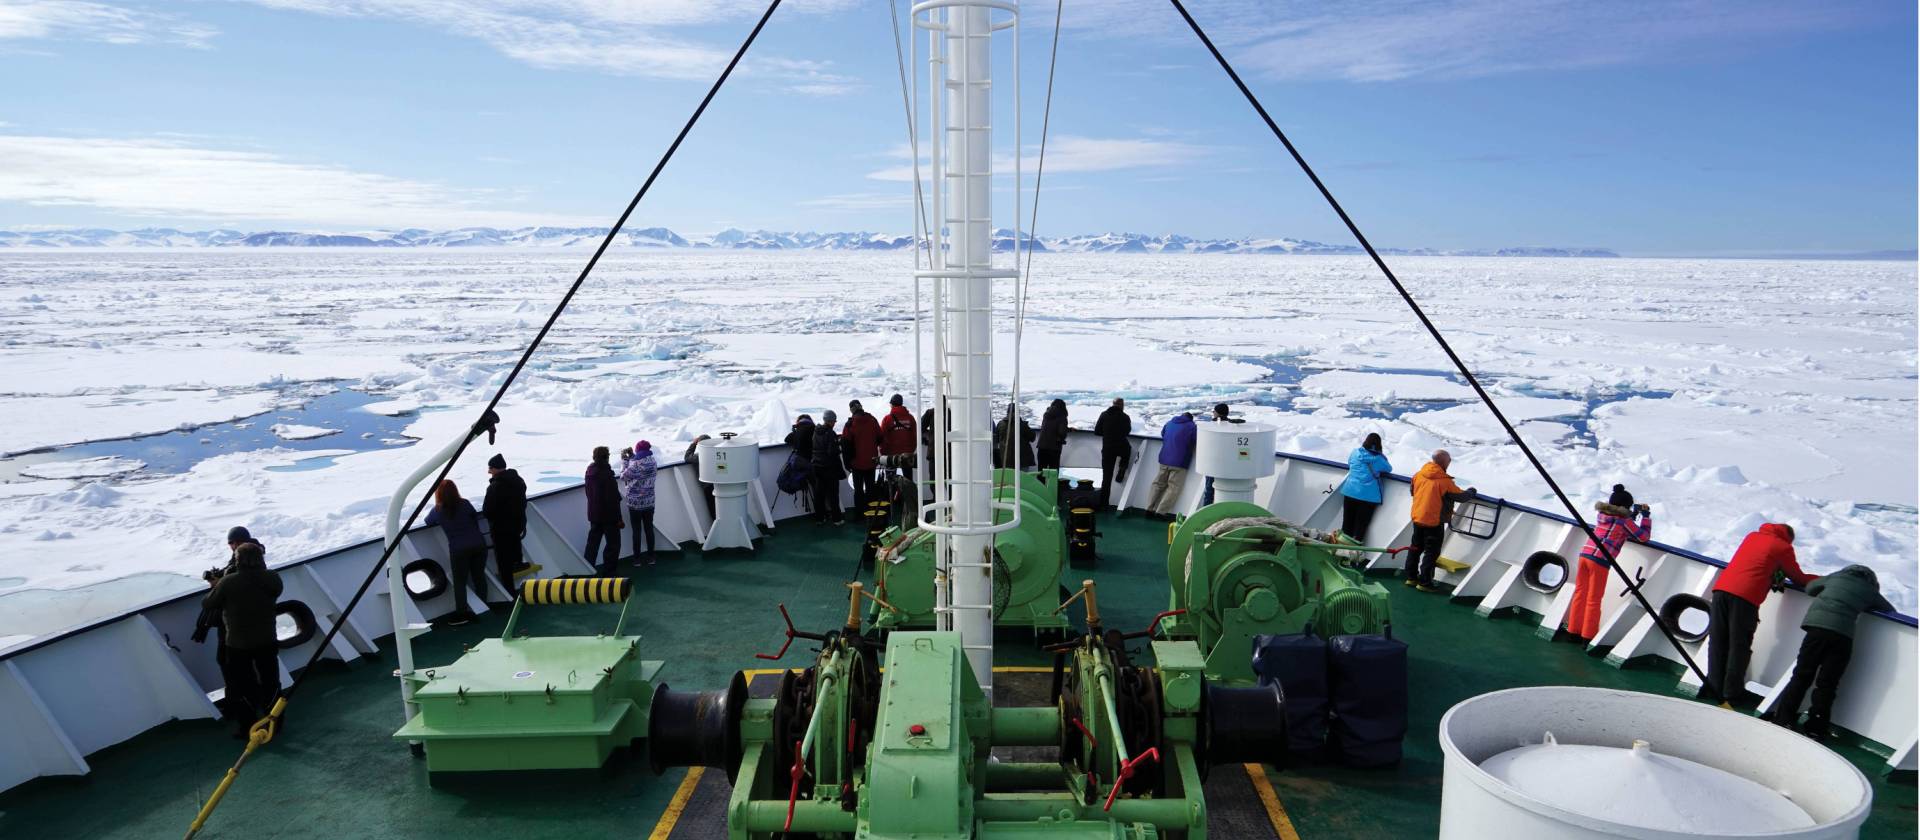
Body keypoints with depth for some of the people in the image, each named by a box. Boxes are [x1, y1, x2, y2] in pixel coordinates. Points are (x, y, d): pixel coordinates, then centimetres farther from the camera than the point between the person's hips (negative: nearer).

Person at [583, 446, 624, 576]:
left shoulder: (590, 472, 3)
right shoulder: (606, 474, -21)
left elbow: (588, 493, 13)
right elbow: (613, 499, -20)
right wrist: (619, 518, -14)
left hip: (593, 514, 8)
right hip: (608, 515, -8)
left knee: (593, 542, 15)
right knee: (613, 543, 1)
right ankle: (607, 571, 1)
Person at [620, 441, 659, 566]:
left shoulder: (635, 465, -21)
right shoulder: (653, 462, -2)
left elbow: (624, 476, -7)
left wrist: (624, 460, 2)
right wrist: (632, 457, 12)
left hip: (635, 503, -5)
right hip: (649, 502, 5)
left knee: (637, 530, 5)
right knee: (649, 528, 12)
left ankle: (637, 558, 11)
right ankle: (650, 556, 18)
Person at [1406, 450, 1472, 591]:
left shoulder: (1419, 475, 0)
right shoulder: (1444, 480, -18)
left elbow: (1412, 491, 16)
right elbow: (1462, 496, -9)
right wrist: (1471, 491, 12)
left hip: (1417, 518, 6)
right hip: (1434, 521, -6)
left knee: (1416, 548, 18)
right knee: (1432, 552, 3)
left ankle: (1411, 577, 24)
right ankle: (1424, 582, 3)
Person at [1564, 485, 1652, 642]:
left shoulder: (1602, 515, 17)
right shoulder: (1624, 520, -1)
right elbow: (1643, 536, 8)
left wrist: (1633, 515, 28)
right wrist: (1646, 515, 15)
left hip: (1585, 555, 6)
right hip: (1599, 560, -6)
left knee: (1580, 593, 12)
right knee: (1594, 599, 2)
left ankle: (1574, 630, 17)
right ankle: (1588, 635, 8)